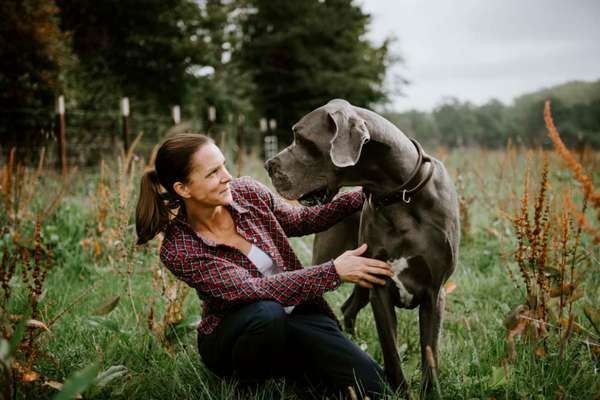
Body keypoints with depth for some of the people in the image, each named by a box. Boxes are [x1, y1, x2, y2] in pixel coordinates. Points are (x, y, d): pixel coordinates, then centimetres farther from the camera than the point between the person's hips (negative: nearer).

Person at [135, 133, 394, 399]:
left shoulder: (247, 191, -9)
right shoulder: (179, 252, -23)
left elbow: (299, 220, 9)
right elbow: (253, 289, -31)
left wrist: (361, 197, -3)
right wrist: (334, 271, -34)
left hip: (294, 312, 4)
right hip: (233, 337, -3)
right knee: (266, 312, -40)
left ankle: (286, 365, 9)